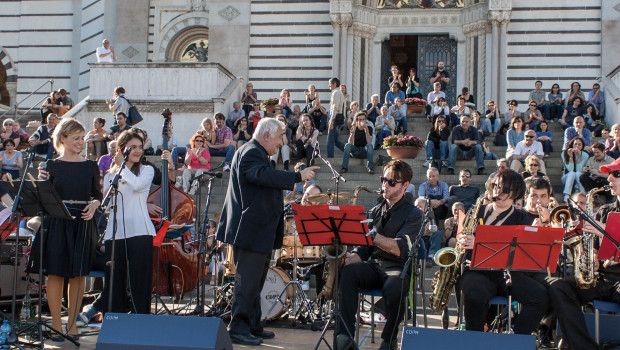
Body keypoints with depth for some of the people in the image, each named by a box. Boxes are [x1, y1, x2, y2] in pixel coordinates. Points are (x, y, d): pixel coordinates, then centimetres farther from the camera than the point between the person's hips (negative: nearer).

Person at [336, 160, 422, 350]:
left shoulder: (414, 214, 0)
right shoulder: (375, 211, 18)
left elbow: (399, 248, -16)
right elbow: (364, 245, 16)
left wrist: (371, 234, -26)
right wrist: (353, 256, -8)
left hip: (398, 268, -4)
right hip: (373, 265, 4)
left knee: (393, 288, -39)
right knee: (348, 273, -29)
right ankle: (344, 335, -33)